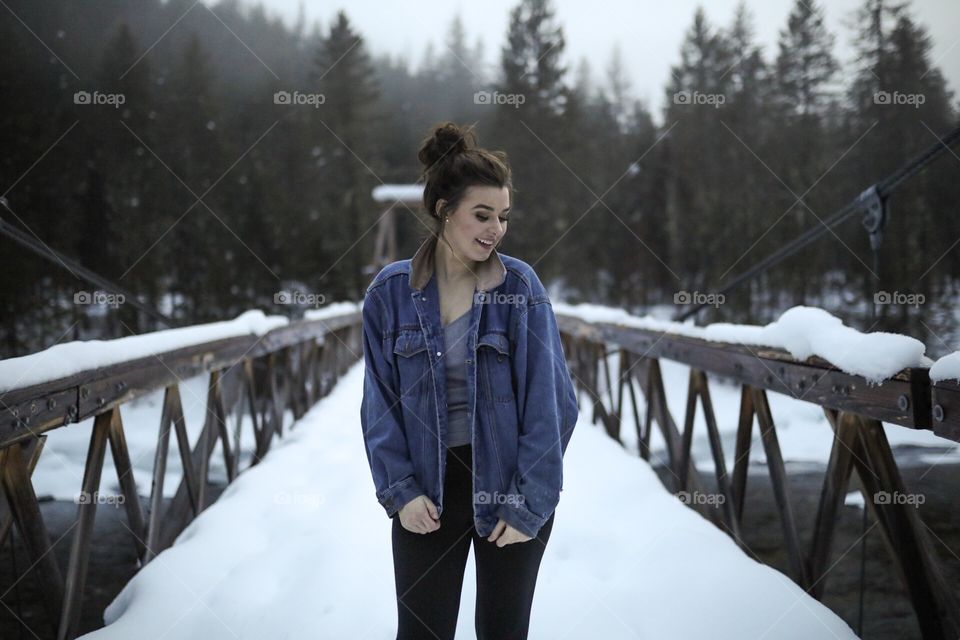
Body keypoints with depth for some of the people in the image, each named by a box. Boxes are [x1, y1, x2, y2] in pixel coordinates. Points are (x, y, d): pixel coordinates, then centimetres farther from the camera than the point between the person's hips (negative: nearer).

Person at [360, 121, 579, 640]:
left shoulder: (520, 286, -7)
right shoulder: (391, 291, -4)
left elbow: (549, 401, -8)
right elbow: (380, 403, -1)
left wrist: (530, 503, -10)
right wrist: (400, 491, -10)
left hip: (509, 483, 0)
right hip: (428, 490, 1)